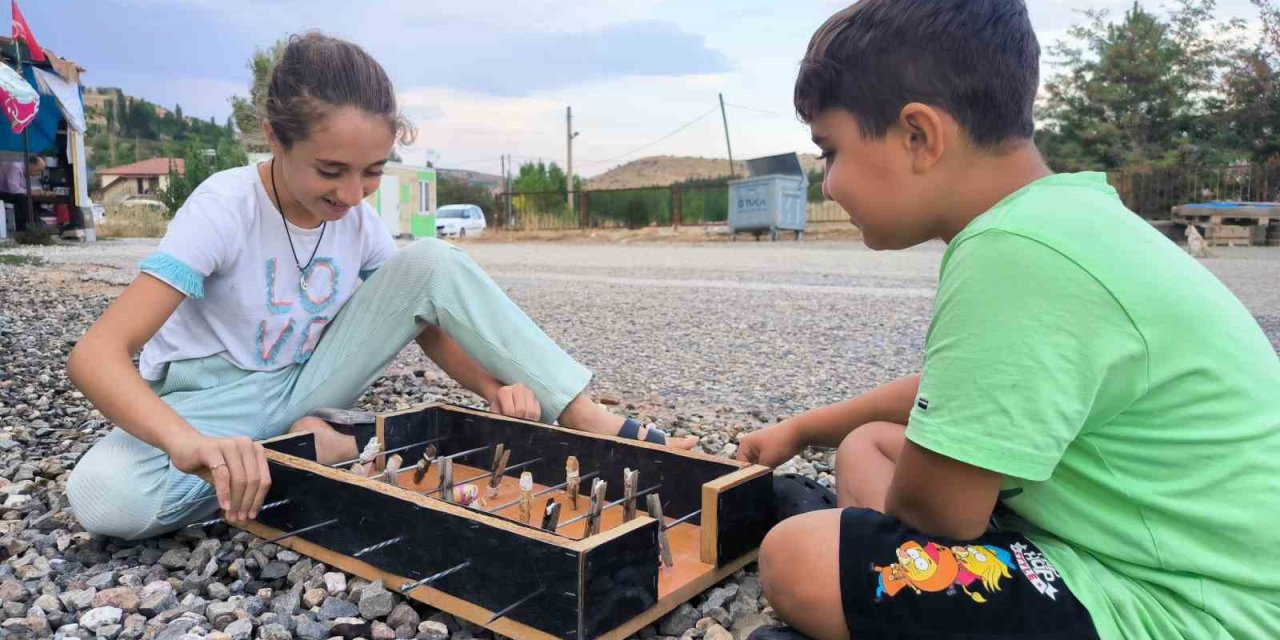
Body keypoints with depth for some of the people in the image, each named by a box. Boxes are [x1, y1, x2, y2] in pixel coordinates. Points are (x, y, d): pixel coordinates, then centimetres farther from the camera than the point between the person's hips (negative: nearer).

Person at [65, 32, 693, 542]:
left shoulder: (359, 218, -9)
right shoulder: (225, 208, -23)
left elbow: (427, 317, -1)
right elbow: (96, 355, -31)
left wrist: (494, 387, -22)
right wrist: (188, 441, -52)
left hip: (306, 385, 3)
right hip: (214, 398, -3)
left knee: (432, 262, -18)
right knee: (106, 497, -38)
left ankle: (597, 426, -21)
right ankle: (314, 448, -17)